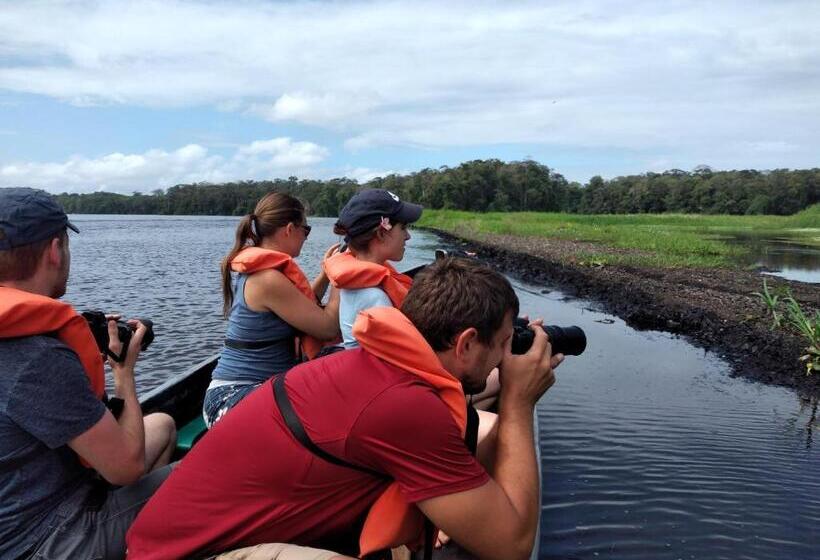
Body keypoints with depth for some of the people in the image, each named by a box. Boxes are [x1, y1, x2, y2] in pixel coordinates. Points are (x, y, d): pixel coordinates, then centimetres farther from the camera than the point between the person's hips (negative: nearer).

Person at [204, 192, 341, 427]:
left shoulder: (257, 271, 8)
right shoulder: (268, 279, -22)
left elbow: (305, 307, 20)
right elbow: (329, 327, -18)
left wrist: (326, 273, 10)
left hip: (257, 388, 10)